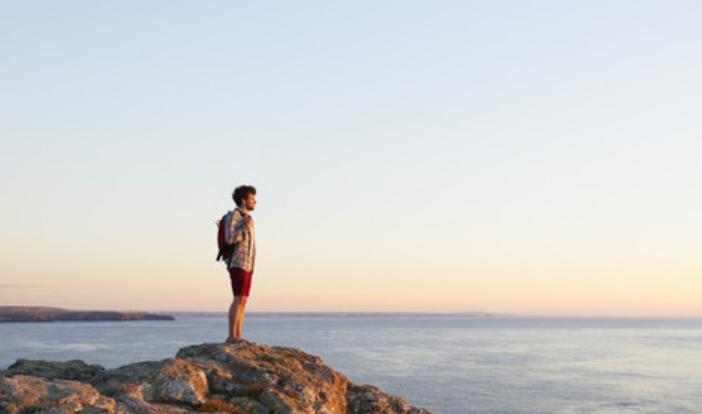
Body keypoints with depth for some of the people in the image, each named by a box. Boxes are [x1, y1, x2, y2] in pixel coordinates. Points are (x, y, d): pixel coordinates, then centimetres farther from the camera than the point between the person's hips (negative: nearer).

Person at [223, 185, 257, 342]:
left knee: (243, 301, 5)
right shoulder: (233, 215, -9)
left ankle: (238, 337, 5)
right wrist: (247, 227, -16)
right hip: (238, 264, -9)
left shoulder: (246, 218, 20)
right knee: (239, 300, -14)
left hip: (247, 265, 9)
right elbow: (230, 239, -21)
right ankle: (231, 337, -12)